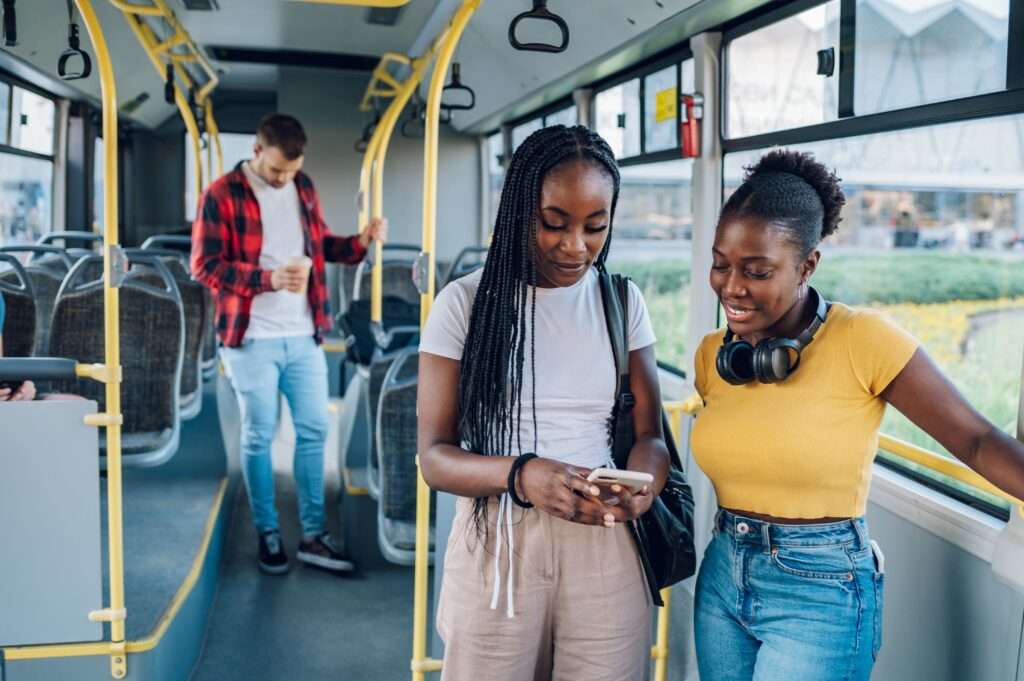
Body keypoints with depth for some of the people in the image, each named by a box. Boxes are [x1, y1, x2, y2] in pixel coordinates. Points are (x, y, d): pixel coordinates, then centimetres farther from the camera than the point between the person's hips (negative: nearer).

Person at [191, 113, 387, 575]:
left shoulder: (303, 187, 8)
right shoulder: (221, 195, -8)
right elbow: (204, 266, -12)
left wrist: (360, 242, -2)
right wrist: (268, 278, -23)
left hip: (304, 335, 5)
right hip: (252, 339, -5)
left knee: (314, 431, 7)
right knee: (258, 437, 5)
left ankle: (313, 537, 17)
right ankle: (267, 534, 20)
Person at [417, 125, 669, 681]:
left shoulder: (623, 301, 4)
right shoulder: (466, 302, -5)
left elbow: (649, 432, 3)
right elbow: (434, 456, -7)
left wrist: (640, 486, -20)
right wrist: (520, 474, -26)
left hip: (606, 546, 2)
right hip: (497, 545, -2)